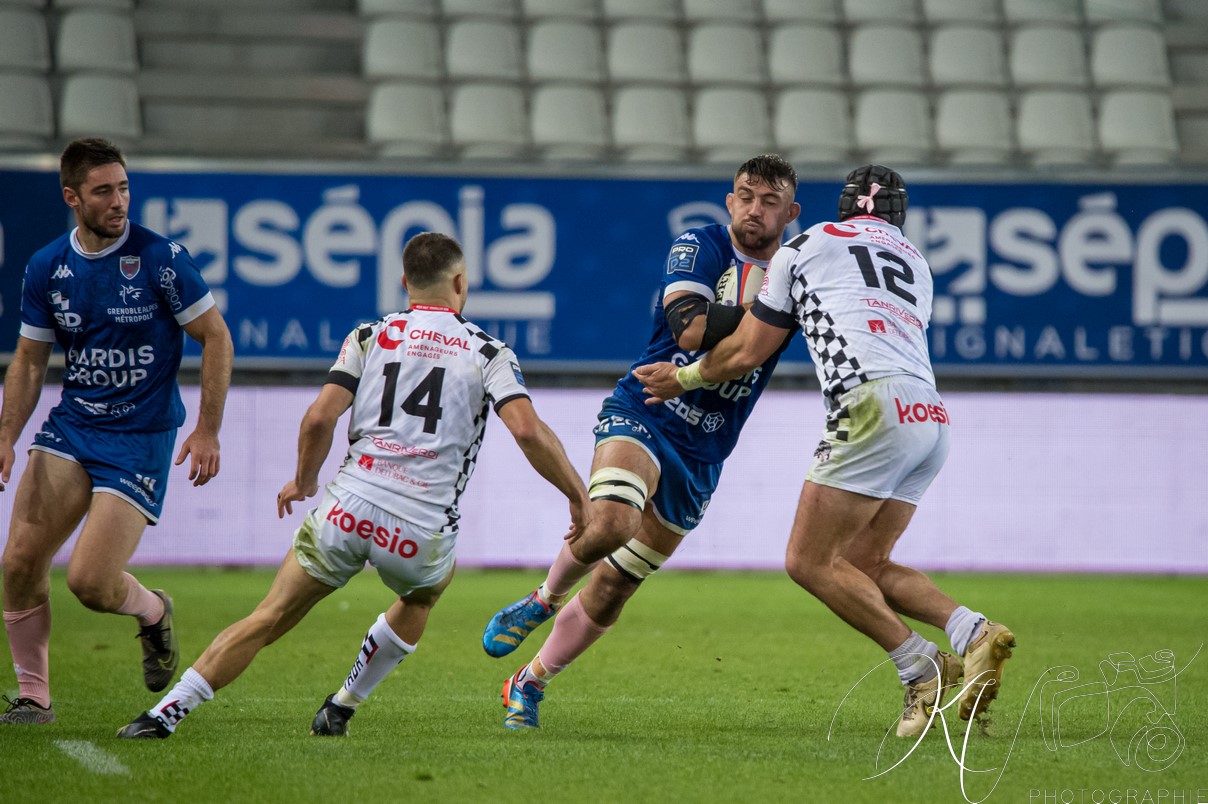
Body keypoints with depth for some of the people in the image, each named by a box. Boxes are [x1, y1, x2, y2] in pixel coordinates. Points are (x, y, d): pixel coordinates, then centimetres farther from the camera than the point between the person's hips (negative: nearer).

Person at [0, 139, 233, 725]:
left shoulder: (160, 258, -11)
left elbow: (215, 337, -4)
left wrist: (207, 430, -9)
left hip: (141, 438, -4)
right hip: (69, 429, 4)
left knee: (90, 582, -14)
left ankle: (154, 614, 22)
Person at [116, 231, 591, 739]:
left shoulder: (370, 337, 11)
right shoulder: (488, 352, 7)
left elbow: (320, 417, 1)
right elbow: (527, 430, -7)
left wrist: (304, 481, 19)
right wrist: (578, 496, 4)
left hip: (348, 508, 1)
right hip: (421, 532, -1)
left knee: (267, 620, 7)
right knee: (421, 596, 34)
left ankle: (166, 712, -4)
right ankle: (341, 708, 31)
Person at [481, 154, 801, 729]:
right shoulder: (699, 247, -7)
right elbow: (689, 328, -22)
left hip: (701, 456, 4)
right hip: (641, 415, -4)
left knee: (612, 590, 5)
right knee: (611, 522, -33)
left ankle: (530, 683, 24)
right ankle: (545, 598, -2)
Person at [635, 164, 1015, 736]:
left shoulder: (807, 247, 15)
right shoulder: (916, 264, 29)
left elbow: (745, 353, 19)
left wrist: (683, 377, 37)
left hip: (875, 408, -7)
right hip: (931, 416, 7)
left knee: (809, 562, 0)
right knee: (863, 566, 15)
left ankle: (923, 671, -8)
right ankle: (974, 633, -4)